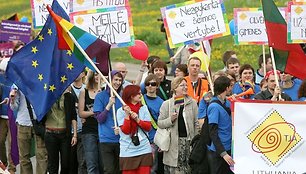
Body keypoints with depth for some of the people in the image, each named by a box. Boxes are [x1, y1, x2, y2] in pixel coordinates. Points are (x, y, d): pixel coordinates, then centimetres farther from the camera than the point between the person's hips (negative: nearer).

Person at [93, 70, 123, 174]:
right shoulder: (101, 96, -1)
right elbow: (100, 119, -4)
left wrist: (121, 128, -6)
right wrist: (109, 105, -16)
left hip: (120, 138, 3)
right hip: (106, 139, -3)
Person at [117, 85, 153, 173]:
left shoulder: (143, 108, 6)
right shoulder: (121, 111, -1)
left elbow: (148, 127, 1)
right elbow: (125, 131, -8)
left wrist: (137, 119, -13)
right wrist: (127, 115, -16)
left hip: (144, 150, 2)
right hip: (128, 152, -2)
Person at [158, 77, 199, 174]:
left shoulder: (192, 103, 7)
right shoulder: (166, 104, 5)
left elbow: (196, 123, 5)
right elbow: (160, 123, 5)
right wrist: (171, 119, -12)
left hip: (188, 140, 1)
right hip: (173, 143, -1)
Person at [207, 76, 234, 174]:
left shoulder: (227, 103, 9)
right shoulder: (214, 106, -16)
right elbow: (213, 133, -19)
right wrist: (223, 153, -24)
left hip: (228, 150, 8)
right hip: (218, 152, -8)